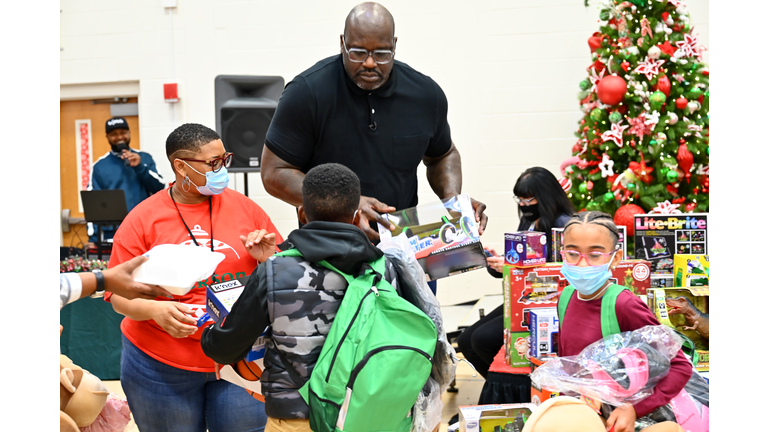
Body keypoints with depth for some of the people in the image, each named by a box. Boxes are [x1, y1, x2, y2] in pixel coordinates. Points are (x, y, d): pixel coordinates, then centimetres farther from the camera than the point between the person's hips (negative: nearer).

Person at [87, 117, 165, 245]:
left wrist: (140, 167, -11)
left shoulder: (144, 158, 10)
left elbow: (159, 187, 2)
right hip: (112, 234, -1)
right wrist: (93, 238, -5)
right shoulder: (100, 166, 7)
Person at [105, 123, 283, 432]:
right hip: (161, 368, -1)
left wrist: (267, 259, -12)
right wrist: (155, 309, -24)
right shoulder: (142, 220, -4)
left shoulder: (244, 207, 2)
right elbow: (120, 295, -5)